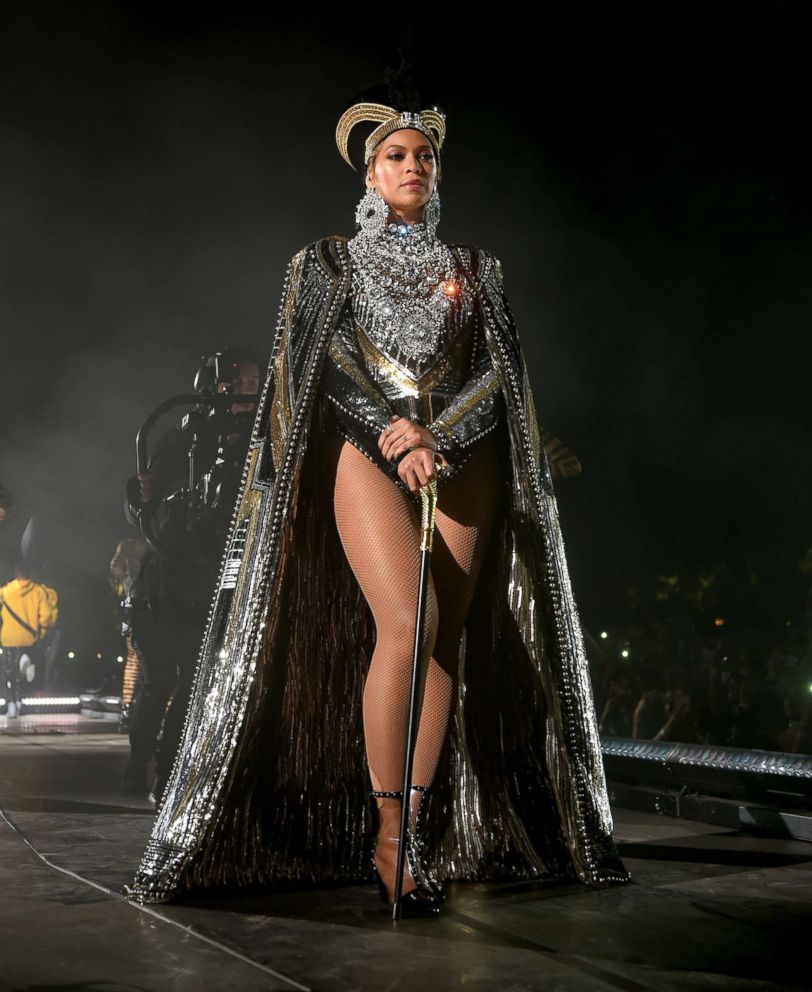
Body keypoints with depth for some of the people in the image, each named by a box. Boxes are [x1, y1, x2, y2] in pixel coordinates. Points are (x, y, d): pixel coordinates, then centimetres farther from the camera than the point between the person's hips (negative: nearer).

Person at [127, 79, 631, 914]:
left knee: (447, 639, -7)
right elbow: (326, 357, -1)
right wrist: (392, 434, -15)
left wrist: (429, 433, -9)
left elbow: (500, 369, 7)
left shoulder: (473, 268, 18)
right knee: (406, 624, -22)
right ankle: (385, 835, -15)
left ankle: (418, 836, -2)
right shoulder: (328, 261, 14)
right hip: (364, 452, -3)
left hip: (463, 459, 3)